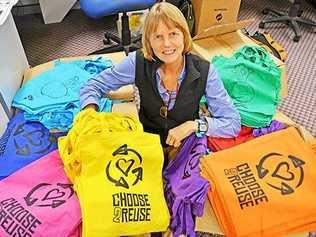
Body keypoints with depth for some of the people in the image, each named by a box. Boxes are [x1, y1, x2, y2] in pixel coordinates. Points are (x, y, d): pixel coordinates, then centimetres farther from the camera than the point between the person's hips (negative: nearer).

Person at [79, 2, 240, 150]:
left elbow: (233, 124, -13)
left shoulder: (204, 71, -16)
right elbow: (93, 86, -4)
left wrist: (194, 125, -26)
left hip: (186, 145, 2)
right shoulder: (138, 63, -15)